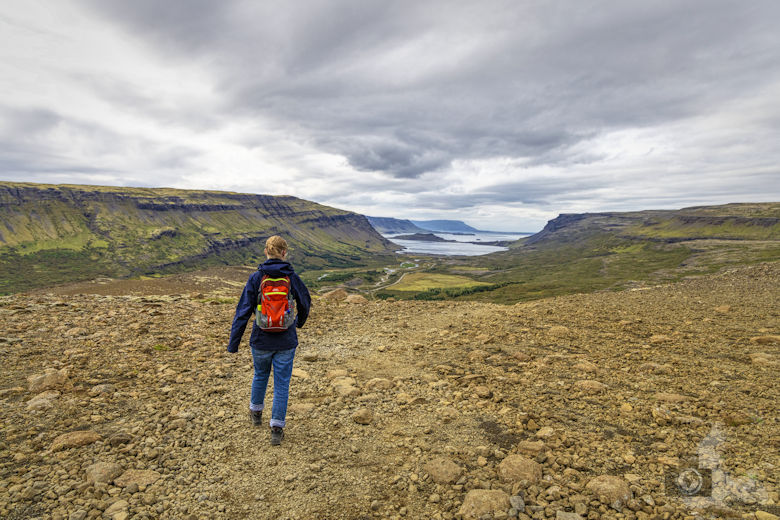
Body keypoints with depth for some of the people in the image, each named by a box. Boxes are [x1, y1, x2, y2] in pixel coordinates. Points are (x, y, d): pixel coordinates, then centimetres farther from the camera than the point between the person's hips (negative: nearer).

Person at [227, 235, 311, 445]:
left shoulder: (256, 278, -9)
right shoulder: (292, 277, -7)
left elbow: (243, 311, -9)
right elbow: (305, 303, 9)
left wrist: (233, 343, -2)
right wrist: (299, 322, 30)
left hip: (261, 340, 1)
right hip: (286, 341, -1)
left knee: (260, 376, 26)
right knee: (282, 384, 11)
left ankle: (256, 413, 47)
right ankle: (277, 429, 15)